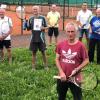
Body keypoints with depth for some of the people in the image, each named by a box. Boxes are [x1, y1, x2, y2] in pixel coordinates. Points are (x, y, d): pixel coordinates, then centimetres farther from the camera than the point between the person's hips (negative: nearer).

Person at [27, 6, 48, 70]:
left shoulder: (42, 18, -2)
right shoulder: (31, 19, 3)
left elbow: (46, 27, 3)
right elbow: (29, 28, 8)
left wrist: (43, 28, -18)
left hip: (41, 38, -2)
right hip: (33, 38, 2)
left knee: (43, 52, 7)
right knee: (34, 52, 8)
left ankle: (46, 65, 21)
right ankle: (33, 66, 18)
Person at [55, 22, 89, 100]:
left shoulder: (80, 46, -13)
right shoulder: (60, 44, -3)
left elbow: (86, 60, -6)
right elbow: (57, 59, 3)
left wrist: (76, 70, -17)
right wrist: (61, 72, -9)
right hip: (62, 77, 3)